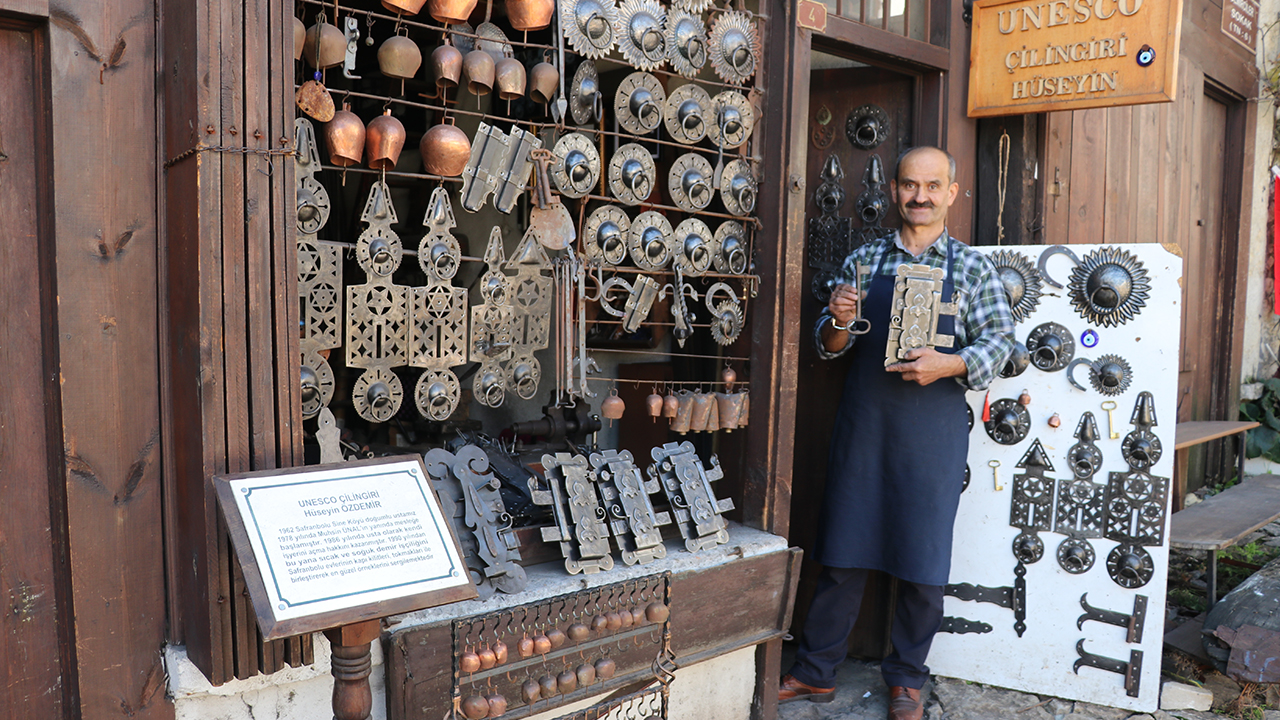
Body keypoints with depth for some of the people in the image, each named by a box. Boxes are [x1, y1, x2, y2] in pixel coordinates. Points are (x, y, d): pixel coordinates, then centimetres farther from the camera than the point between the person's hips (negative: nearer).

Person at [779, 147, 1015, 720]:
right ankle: (815, 673, 20)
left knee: (922, 560, 6)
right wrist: (839, 323, -12)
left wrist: (948, 364, -18)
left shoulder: (972, 269, 6)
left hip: (934, 426, -1)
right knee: (842, 552, 7)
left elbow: (999, 341, 0)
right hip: (863, 420, 1)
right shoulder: (864, 261, 9)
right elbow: (828, 346, 10)